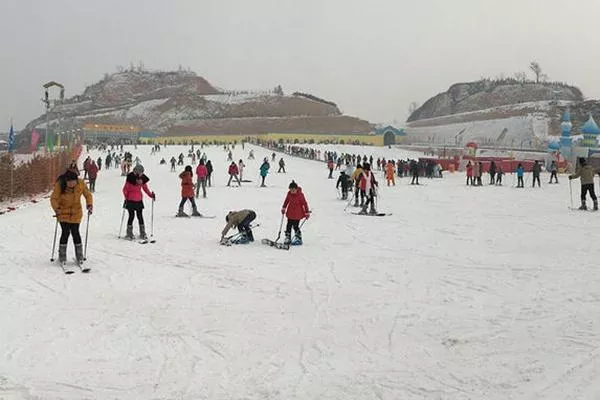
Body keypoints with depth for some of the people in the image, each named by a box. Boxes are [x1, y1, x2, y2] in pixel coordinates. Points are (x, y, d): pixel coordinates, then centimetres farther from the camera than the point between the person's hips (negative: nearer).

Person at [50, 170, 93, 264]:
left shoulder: (81, 184, -12)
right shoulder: (59, 185, -19)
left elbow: (88, 195, 0)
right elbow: (53, 198, -14)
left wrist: (89, 205, -16)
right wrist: (56, 208, -30)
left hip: (76, 213, 2)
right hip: (63, 213, -2)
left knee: (75, 233, -2)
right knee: (65, 232, -7)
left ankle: (79, 256, 13)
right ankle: (62, 257, 8)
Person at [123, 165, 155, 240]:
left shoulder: (143, 179, 0)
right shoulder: (130, 178, -14)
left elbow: (145, 188, 12)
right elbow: (125, 189, -8)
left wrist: (151, 195, 0)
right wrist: (126, 198, -16)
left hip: (139, 200, 4)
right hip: (130, 200, -4)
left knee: (140, 216, 7)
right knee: (132, 216, -2)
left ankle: (143, 234, 13)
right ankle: (129, 234, 9)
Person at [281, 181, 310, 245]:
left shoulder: (300, 195, -16)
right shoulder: (289, 194, -2)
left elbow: (305, 204, -10)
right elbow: (286, 201, 16)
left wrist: (307, 213, -7)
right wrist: (283, 208, 23)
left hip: (297, 214, -5)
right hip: (290, 214, 5)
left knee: (295, 226, -4)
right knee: (289, 226, 9)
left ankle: (298, 239, 10)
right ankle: (288, 239, 19)